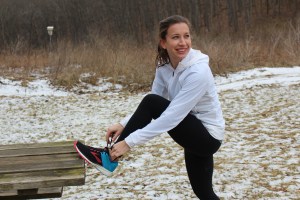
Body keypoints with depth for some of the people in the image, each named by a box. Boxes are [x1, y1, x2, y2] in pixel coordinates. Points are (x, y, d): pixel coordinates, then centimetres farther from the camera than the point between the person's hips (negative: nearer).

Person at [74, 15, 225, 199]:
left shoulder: (198, 72, -27)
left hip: (208, 137, -7)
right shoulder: (165, 66, -3)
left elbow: (172, 116, -31)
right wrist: (123, 124, -18)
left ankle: (109, 157, -10)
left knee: (152, 103, -21)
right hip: (196, 133, 7)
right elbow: (150, 106, 1)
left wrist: (129, 142, -32)